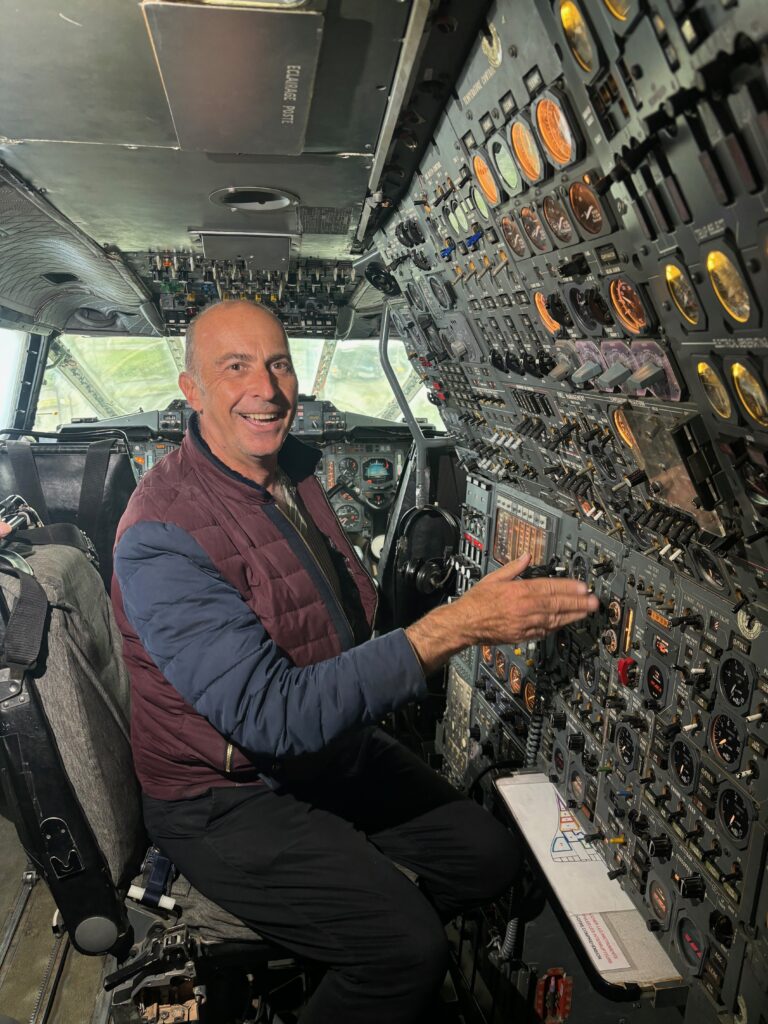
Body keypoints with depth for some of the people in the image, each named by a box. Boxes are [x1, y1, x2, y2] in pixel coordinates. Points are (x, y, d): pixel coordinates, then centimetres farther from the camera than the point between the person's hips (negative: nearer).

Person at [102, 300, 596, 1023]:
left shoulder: (294, 468, 1)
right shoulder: (159, 539, -27)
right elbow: (273, 716, -35)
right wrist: (454, 626, -36)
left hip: (339, 743, 8)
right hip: (230, 797, -7)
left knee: (490, 856, 7)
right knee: (409, 948, -19)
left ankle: (358, 956, 29)